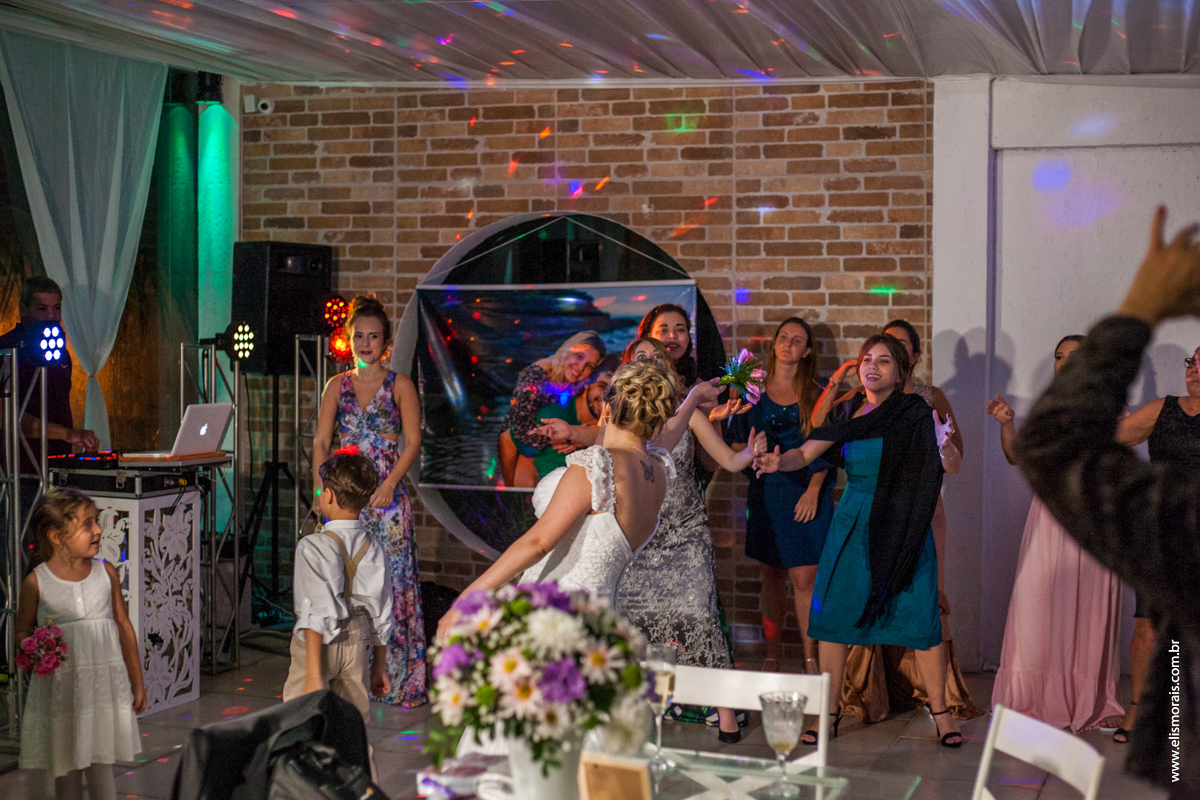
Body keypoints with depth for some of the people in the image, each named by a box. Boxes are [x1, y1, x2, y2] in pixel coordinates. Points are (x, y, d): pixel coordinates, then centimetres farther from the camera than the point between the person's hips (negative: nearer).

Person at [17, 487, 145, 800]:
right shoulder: (36, 581, -6)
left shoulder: (106, 572, 0)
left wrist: (137, 681, 11)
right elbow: (23, 630, 5)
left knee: (101, 765, 3)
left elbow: (124, 626, 7)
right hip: (60, 688, -1)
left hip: (105, 683, 1)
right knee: (65, 768, 8)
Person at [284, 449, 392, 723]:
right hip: (358, 639, 5)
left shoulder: (314, 547, -19)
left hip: (323, 641, -5)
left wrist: (313, 674, -22)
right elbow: (381, 615, 4)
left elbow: (318, 613, -23)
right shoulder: (372, 548, -1)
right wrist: (379, 667, 15)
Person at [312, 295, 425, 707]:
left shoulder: (399, 385, 4)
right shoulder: (337, 386, 12)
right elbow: (321, 441, 8)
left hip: (386, 496, -3)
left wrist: (389, 484, -15)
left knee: (393, 581, -5)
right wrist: (321, 489, -4)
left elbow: (413, 441, -3)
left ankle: (399, 680, 0)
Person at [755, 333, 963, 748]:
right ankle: (830, 710, 13)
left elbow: (953, 468, -7)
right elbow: (804, 453, 6)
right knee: (834, 612, 2)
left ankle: (939, 709, 12)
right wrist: (778, 461, -16)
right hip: (852, 522, 3)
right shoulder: (847, 413, 7)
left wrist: (945, 445, -29)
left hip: (901, 524, -3)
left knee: (920, 616, -3)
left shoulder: (915, 413, -3)